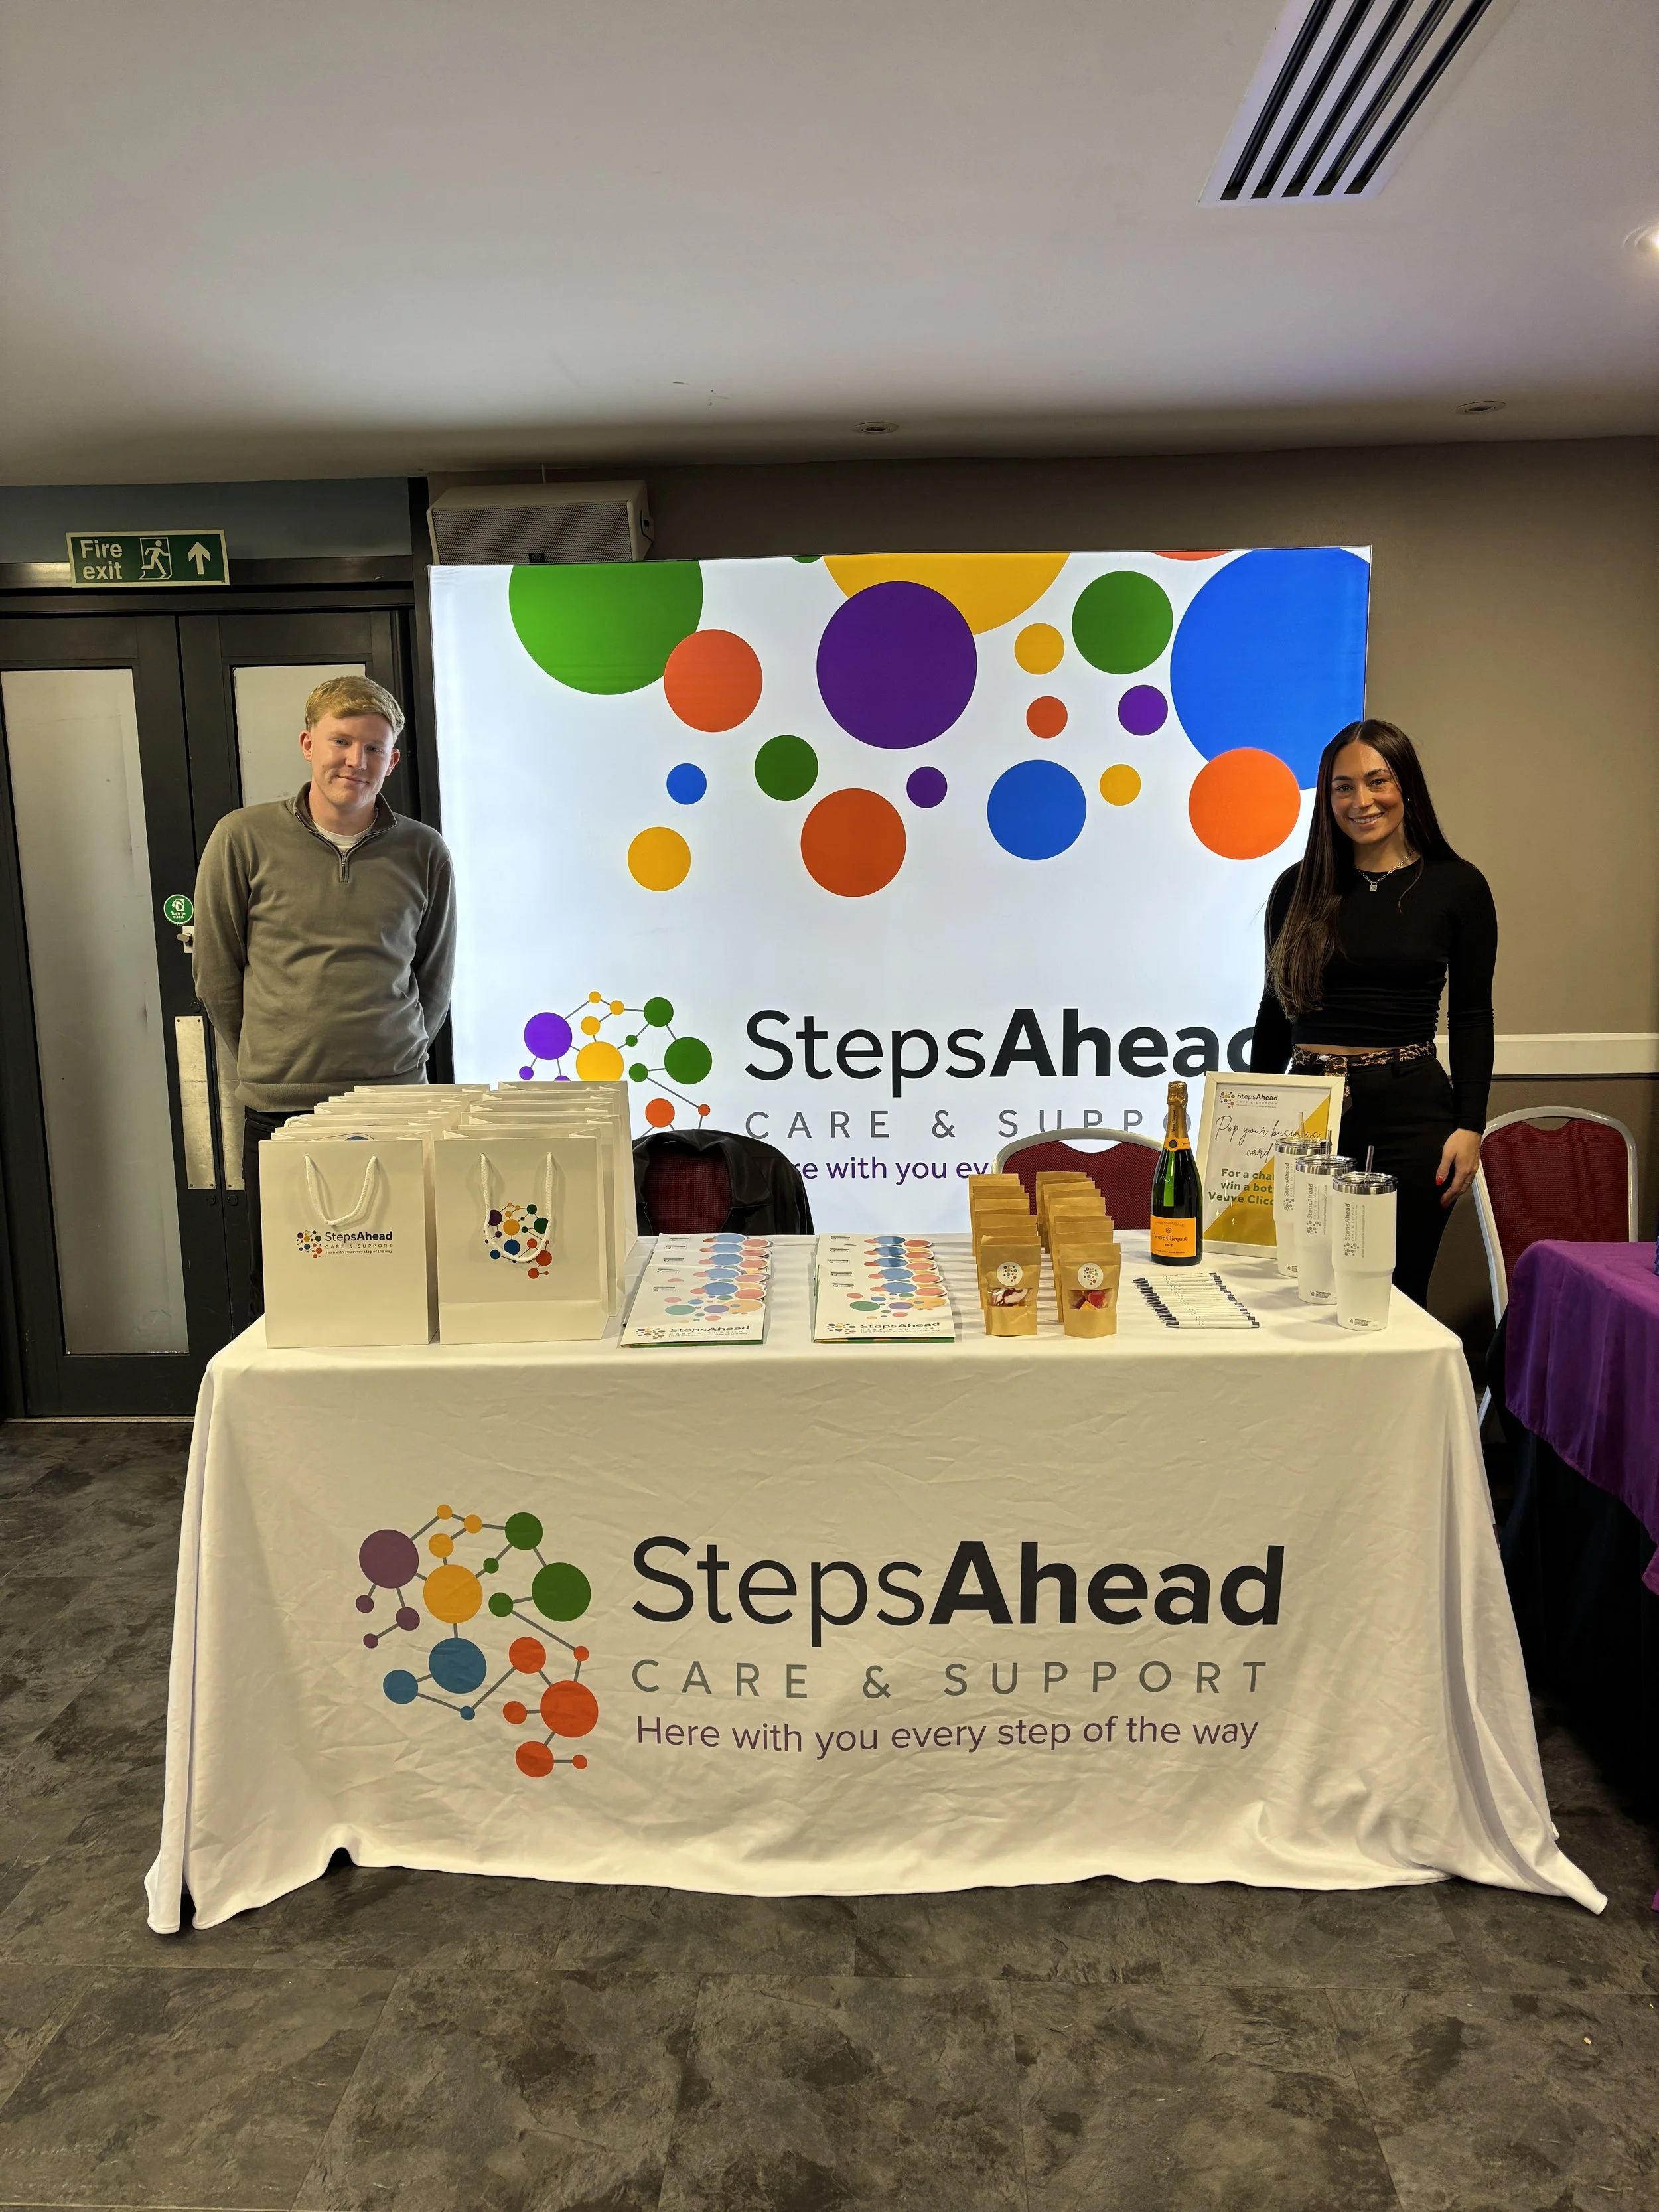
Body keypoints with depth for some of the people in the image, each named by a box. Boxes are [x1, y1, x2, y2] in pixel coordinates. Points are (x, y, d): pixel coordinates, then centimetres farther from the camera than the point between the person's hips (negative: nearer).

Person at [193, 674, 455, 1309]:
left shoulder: (423, 852, 4)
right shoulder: (244, 839, 0)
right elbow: (216, 976, 7)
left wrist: (391, 1060, 12)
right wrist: (267, 1067, 9)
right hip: (279, 1113, -1)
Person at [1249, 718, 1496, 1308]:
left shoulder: (1458, 886, 2)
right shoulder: (1299, 887, 6)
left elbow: (1472, 1017, 3)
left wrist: (1469, 1126, -5)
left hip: (1411, 1111, -1)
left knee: (1396, 1293, 5)